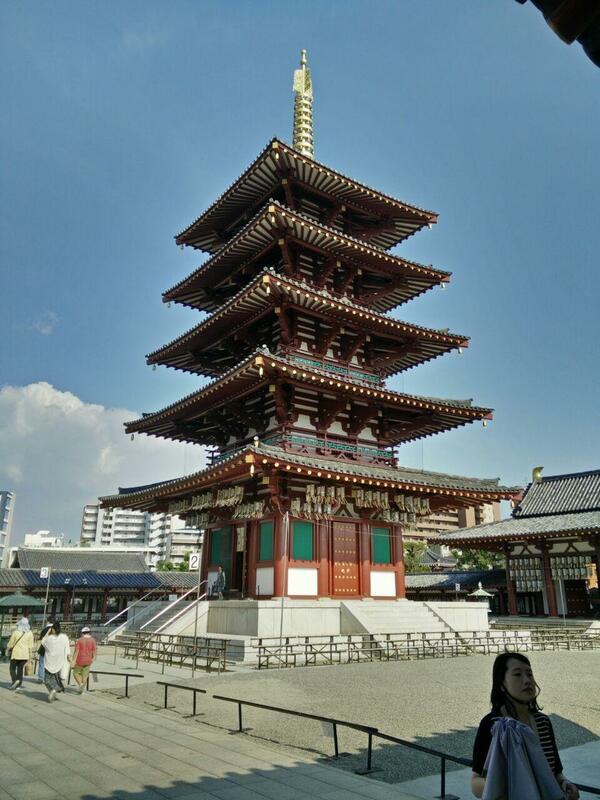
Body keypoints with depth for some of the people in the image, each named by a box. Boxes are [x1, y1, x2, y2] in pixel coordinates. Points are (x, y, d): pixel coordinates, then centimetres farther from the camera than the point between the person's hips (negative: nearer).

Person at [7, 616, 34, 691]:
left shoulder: (16, 632, -10)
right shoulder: (30, 633, -1)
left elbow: (11, 643, -2)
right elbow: (30, 645, 1)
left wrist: (8, 648, 19)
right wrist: (29, 655, 9)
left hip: (16, 653, -3)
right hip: (25, 654, 3)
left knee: (13, 668, 9)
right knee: (20, 669, 10)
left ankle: (15, 680, -14)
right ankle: (18, 685, 4)